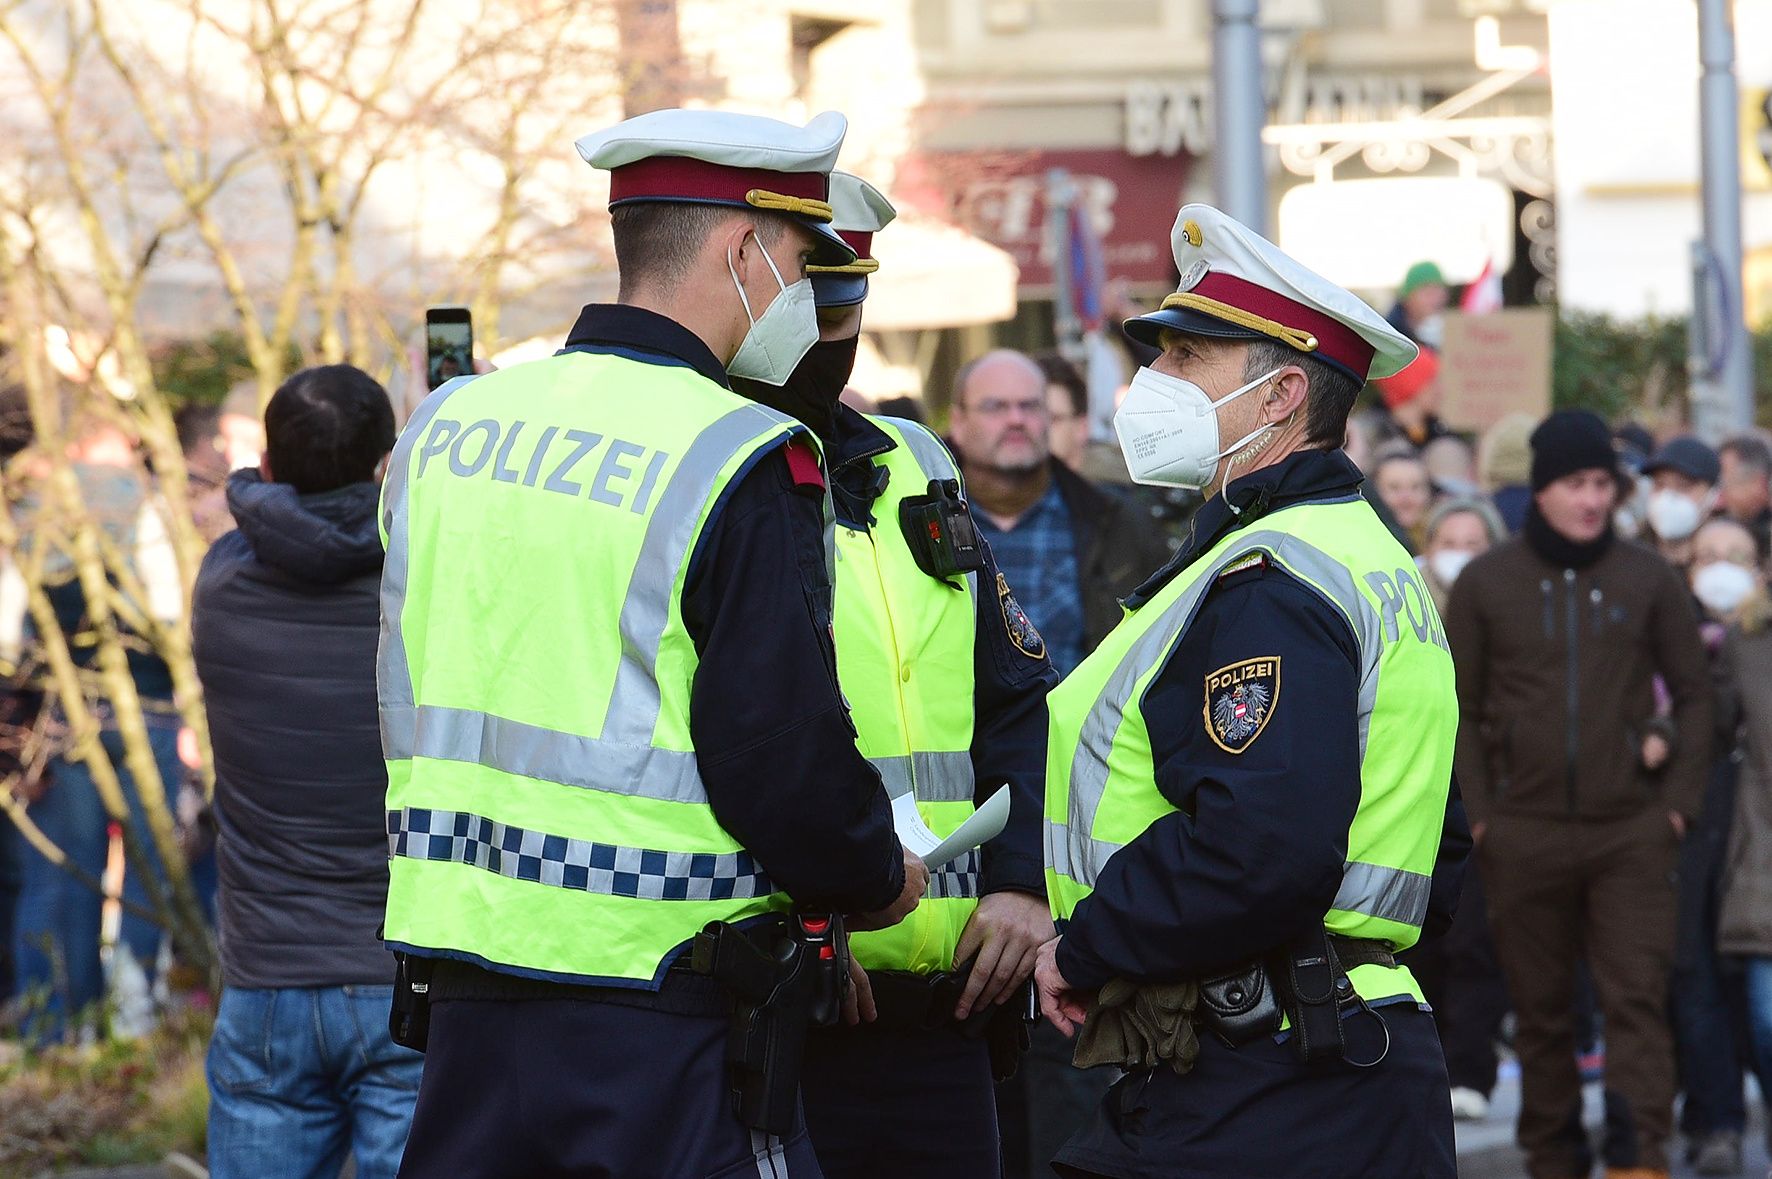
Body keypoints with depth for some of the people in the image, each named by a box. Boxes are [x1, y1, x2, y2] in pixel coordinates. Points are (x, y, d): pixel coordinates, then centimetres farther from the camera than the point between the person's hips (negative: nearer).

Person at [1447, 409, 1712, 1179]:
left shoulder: (1648, 580, 5)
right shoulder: (1486, 583, 4)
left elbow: (1694, 693, 10)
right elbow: (1458, 708, 7)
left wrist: (1680, 799, 2)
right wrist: (1479, 813, 0)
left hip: (1632, 830, 0)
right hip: (1524, 834, 1)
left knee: (1637, 999, -10)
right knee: (1540, 1012, 7)